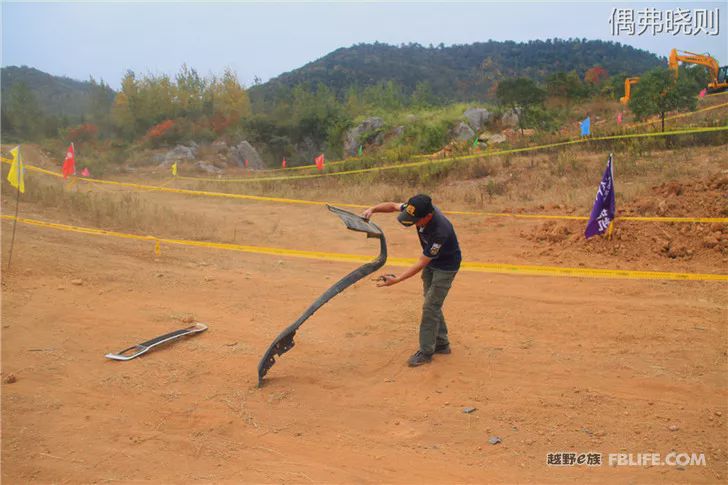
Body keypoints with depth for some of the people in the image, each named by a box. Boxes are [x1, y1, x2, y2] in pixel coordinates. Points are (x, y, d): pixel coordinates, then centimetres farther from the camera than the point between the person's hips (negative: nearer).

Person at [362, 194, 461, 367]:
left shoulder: (440, 231, -40)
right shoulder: (420, 209, -21)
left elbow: (421, 263, -33)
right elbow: (393, 206, -4)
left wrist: (397, 280, -36)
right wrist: (373, 209, -21)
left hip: (445, 266, -8)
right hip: (430, 262, 8)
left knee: (430, 307, -6)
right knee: (432, 304, 16)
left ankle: (426, 352, 6)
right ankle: (441, 344, 30)